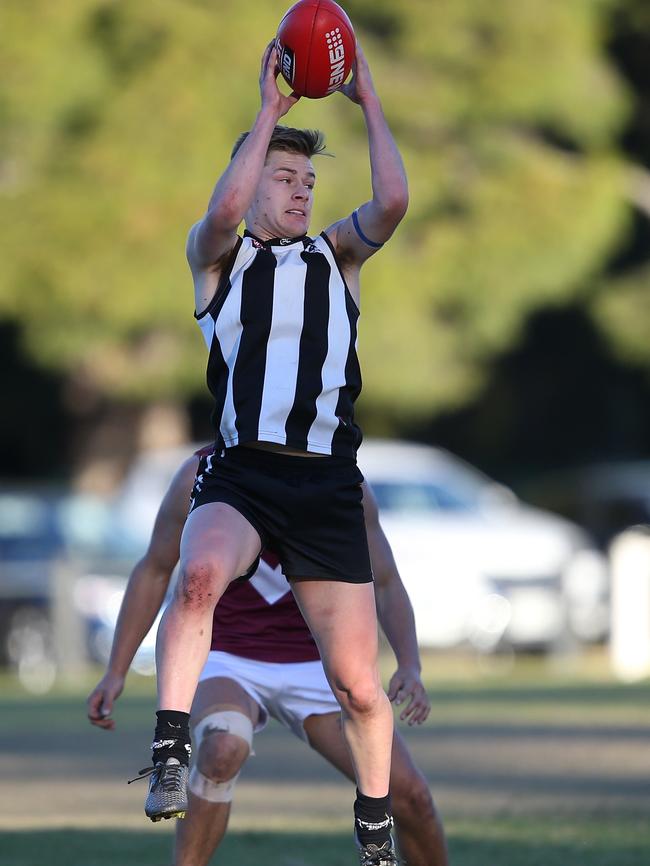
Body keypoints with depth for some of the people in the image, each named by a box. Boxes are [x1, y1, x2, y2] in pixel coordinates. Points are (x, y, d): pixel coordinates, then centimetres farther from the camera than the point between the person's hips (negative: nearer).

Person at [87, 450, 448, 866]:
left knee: (408, 793, -13)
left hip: (314, 664, 2)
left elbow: (387, 586, -1)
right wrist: (115, 673, -4)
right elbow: (154, 571, 0)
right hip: (227, 660, -2)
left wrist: (410, 667, -18)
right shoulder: (202, 477, -13)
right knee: (224, 747, -37)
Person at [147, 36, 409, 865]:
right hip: (241, 471, -3)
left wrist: (368, 99, 2)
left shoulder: (334, 255, 18)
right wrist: (270, 108, -7)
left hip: (327, 483, 3)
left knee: (356, 681, 2)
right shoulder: (215, 253, 11)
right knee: (198, 576, -37)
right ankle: (171, 750, -32)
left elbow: (392, 201, -1)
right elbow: (225, 209, -13)